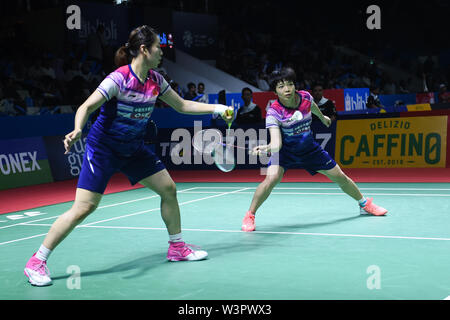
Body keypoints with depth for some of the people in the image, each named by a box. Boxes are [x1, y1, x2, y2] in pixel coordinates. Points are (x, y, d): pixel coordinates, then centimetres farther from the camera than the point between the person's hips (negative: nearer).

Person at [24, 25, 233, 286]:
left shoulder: (155, 80, -1)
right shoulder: (119, 79, -22)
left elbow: (182, 105, 13)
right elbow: (87, 107, -26)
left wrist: (216, 108, 9)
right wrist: (77, 130, -46)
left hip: (134, 148, 7)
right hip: (103, 148, -7)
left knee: (169, 189, 5)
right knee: (84, 207, -13)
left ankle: (177, 247, 24)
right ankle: (37, 262, -4)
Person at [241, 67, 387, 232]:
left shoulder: (305, 97, -17)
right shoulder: (273, 112, -29)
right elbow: (277, 143, -38)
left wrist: (322, 117, 30)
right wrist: (265, 148, -60)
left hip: (309, 149, 4)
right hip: (285, 151, -4)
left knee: (340, 177, 10)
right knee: (271, 178, -30)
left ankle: (364, 204, 37)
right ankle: (249, 216, -12)